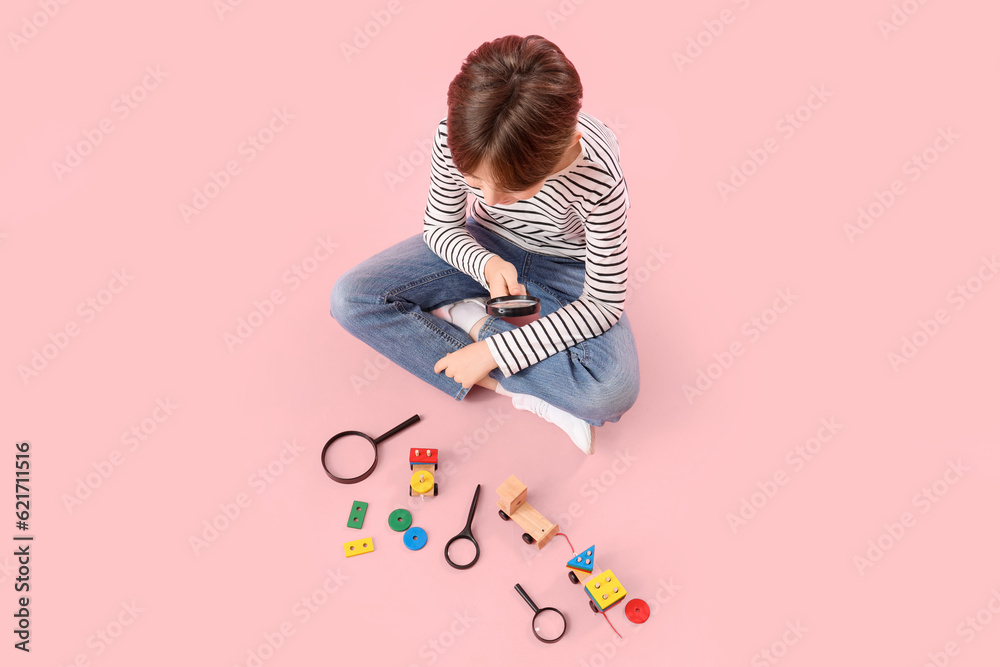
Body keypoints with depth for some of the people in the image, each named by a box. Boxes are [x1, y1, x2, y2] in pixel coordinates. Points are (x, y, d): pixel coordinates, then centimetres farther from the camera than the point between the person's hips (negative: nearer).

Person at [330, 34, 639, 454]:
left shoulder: (598, 176, -34)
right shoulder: (455, 139, -26)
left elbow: (604, 303, -25)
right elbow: (440, 228, -8)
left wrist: (496, 350, -28)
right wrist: (486, 263, -31)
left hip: (565, 268, -3)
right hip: (487, 248, 4)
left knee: (613, 390, -32)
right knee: (350, 299, -17)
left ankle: (472, 320, -12)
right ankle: (515, 390, -18)